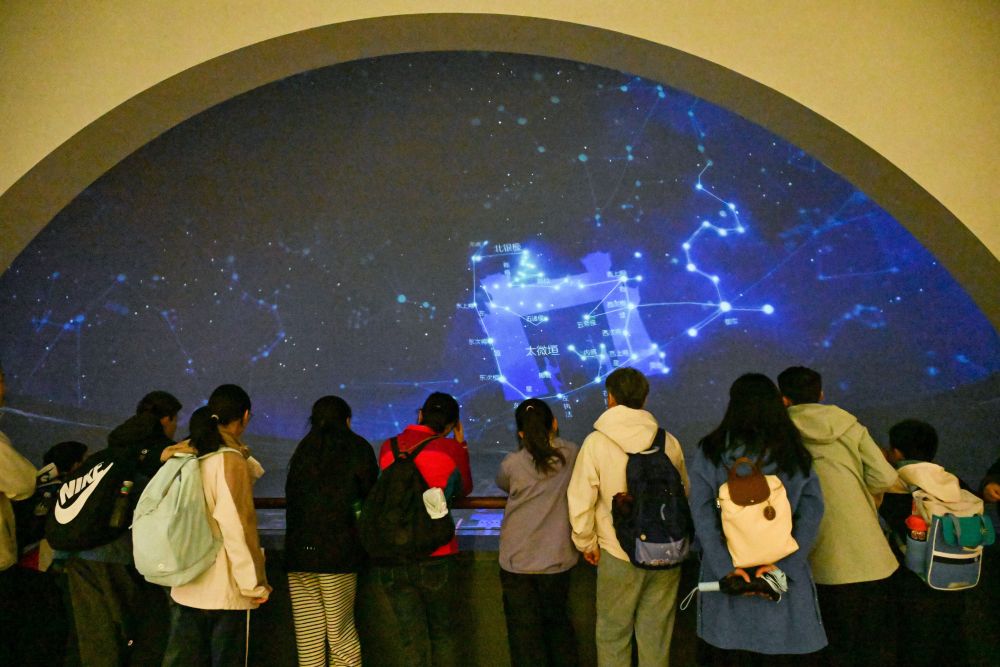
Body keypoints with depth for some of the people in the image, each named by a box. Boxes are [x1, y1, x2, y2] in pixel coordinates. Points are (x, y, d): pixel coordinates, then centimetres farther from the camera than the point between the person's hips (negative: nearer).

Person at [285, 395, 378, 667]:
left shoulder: (302, 451, 13)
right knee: (341, 632, 5)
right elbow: (371, 495, 8)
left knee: (308, 638, 6)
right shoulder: (357, 448, 2)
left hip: (298, 554, 3)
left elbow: (292, 500, 13)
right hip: (338, 554, -3)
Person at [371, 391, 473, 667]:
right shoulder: (450, 449, -4)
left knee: (412, 640, 9)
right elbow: (464, 489, 13)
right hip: (435, 557, -2)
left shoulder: (388, 447, 4)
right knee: (443, 633, 15)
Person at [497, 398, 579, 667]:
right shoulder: (571, 454, -8)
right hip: (557, 559, 3)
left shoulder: (512, 464, -13)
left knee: (524, 632, 10)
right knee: (558, 623, 24)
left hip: (517, 562, -3)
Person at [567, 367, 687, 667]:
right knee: (656, 636, 14)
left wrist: (587, 543, 3)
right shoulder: (669, 442, -2)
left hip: (618, 555, -3)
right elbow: (684, 493, 9)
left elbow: (580, 501, -11)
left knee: (613, 635, 12)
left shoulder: (596, 442, -10)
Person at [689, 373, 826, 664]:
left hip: (727, 577, 0)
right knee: (783, 653, 9)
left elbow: (702, 512, -9)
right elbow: (812, 512, -7)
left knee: (728, 652, 9)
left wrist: (726, 566, -13)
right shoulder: (796, 456, 4)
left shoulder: (711, 451, 1)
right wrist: (783, 564, -13)